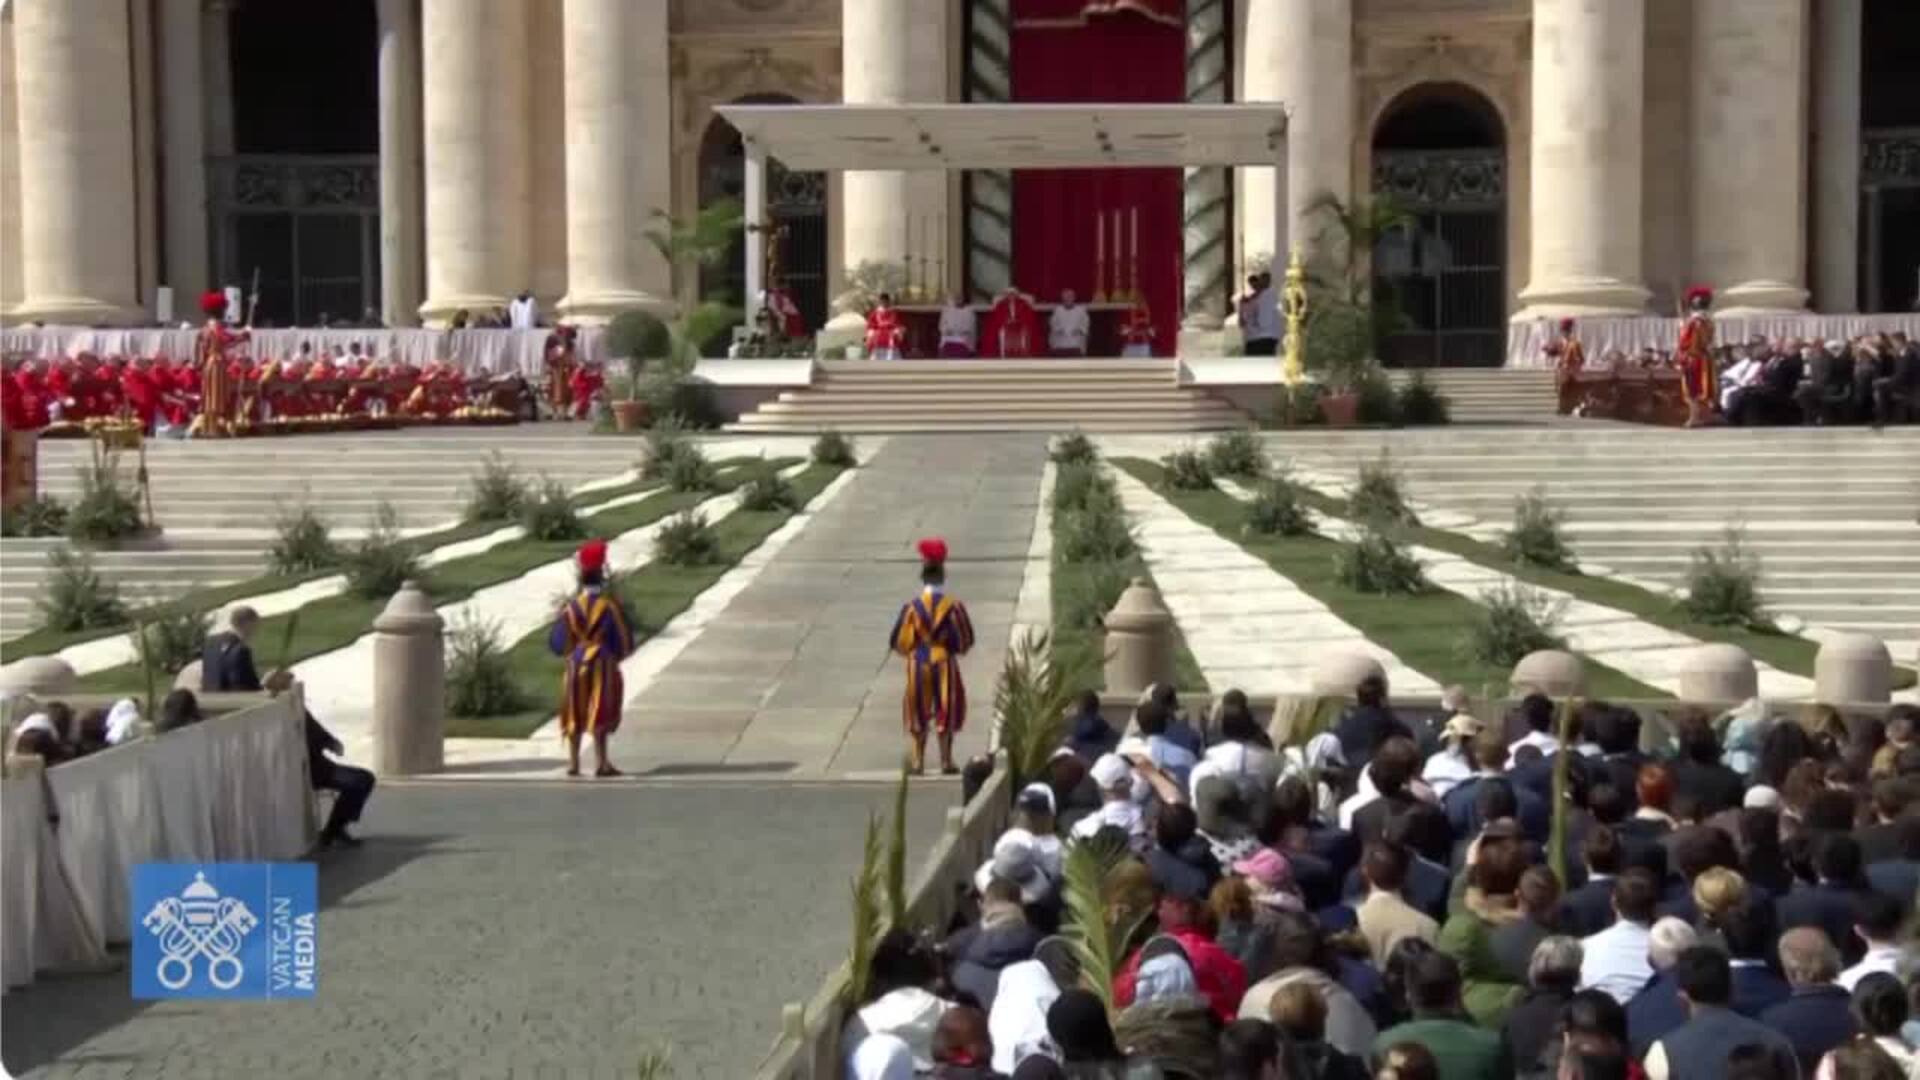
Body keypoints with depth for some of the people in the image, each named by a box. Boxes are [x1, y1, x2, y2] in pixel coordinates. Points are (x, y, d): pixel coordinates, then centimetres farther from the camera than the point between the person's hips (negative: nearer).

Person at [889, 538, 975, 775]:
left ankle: (918, 760, 7)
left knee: (918, 713, 9)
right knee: (946, 712, 8)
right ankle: (946, 761, 8)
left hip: (918, 665, 0)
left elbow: (898, 641, -3)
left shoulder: (912, 607, -8)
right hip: (945, 664, 0)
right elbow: (966, 640, -3)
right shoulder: (953, 606, -9)